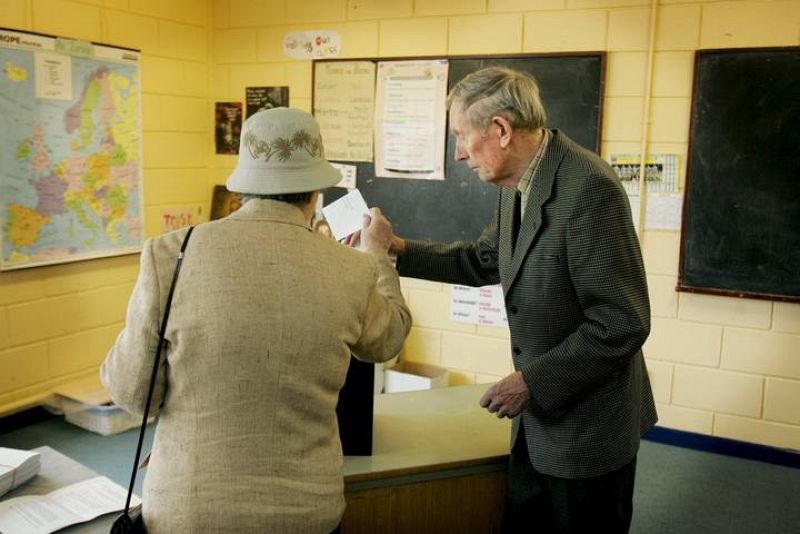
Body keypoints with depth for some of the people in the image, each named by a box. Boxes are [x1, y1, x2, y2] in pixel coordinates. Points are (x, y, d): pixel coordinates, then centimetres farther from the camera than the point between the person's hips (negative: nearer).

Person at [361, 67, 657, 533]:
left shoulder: (589, 188, -25)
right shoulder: (519, 184, 1)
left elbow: (622, 324, -25)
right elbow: (482, 262, 15)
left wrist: (531, 382, -19)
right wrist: (398, 249, 7)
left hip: (589, 424, -8)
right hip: (539, 417, 8)